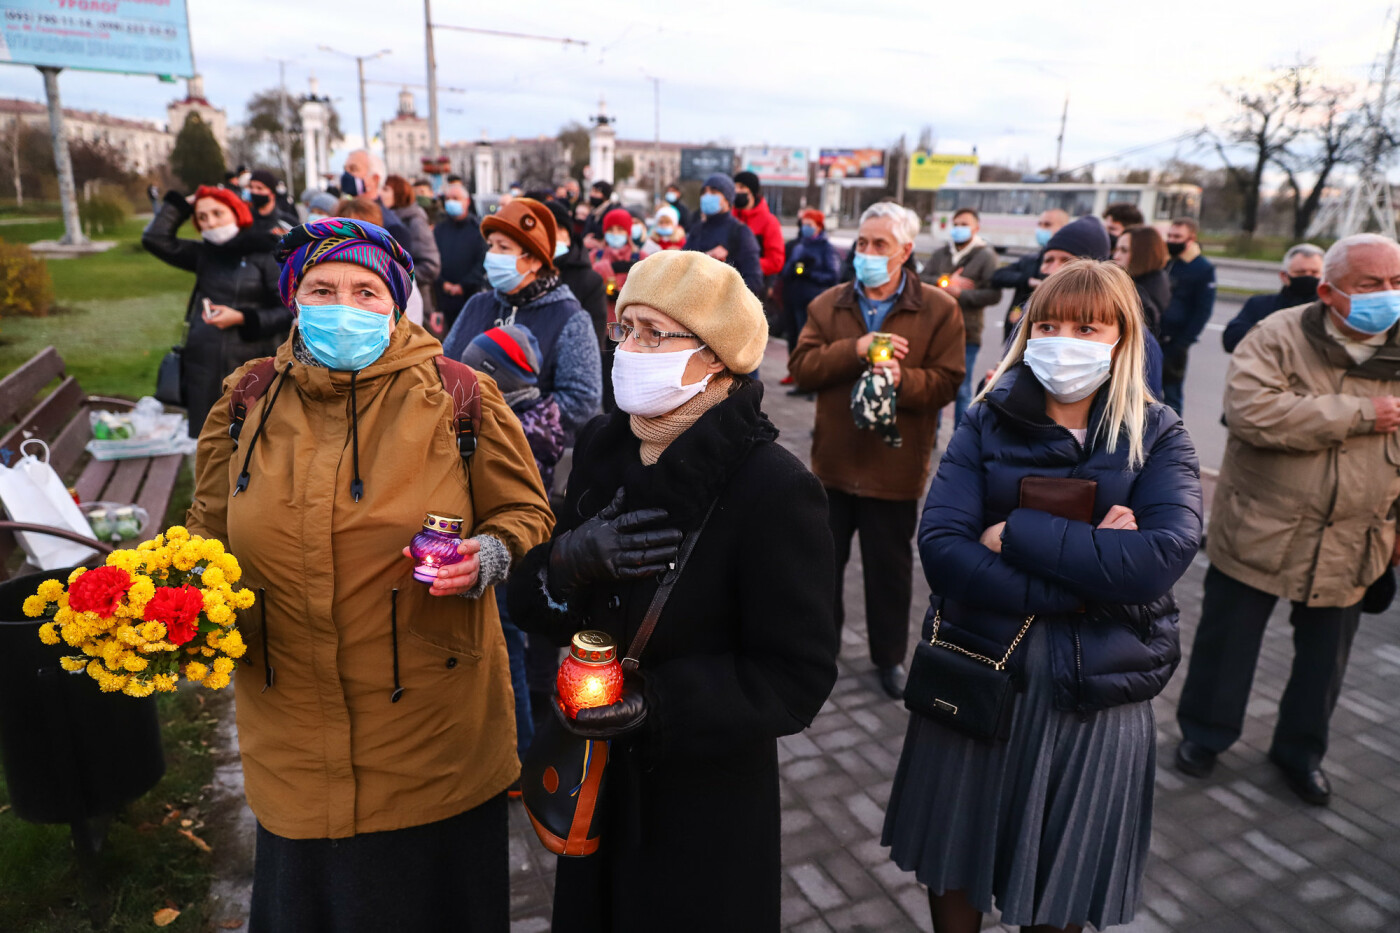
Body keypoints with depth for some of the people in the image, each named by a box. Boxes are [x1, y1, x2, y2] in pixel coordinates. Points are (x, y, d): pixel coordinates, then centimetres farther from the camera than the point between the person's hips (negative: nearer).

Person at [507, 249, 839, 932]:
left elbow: (797, 677, -19)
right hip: (598, 781, 5)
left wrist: (659, 704, -30)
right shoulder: (601, 446, -4)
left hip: (710, 805, -5)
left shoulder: (777, 489, -23)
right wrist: (570, 561, -24)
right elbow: (532, 607, -2)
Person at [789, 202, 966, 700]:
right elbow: (801, 366, -7)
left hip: (895, 465, -2)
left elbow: (947, 381, -9)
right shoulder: (828, 305, 4)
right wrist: (855, 349, -19)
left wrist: (903, 378, -27)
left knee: (890, 567, 11)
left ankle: (889, 655, 31)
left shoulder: (939, 309, -4)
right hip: (833, 458, 3)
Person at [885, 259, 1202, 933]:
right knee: (954, 868, 19)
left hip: (1096, 698, 0)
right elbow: (940, 547, -16)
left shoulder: (1158, 436, -3)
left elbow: (1165, 555, -21)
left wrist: (1015, 535, -20)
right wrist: (1079, 581, -22)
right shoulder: (988, 422, -3)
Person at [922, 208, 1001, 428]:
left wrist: (959, 293, -16)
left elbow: (994, 294, -11)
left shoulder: (986, 256, -2)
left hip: (967, 335, -4)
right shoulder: (941, 252, 10)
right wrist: (945, 281, -13)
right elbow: (922, 279, 1)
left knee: (962, 392, 5)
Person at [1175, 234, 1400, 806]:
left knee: (1325, 657, 17)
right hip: (1259, 532, -4)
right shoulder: (1280, 337, -12)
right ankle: (1203, 734, 33)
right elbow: (1248, 410, -29)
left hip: (1351, 546, 4)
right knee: (1227, 643, 11)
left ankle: (1301, 749, 39)